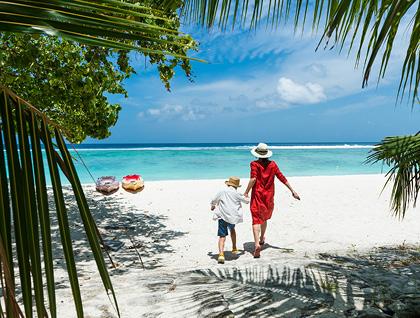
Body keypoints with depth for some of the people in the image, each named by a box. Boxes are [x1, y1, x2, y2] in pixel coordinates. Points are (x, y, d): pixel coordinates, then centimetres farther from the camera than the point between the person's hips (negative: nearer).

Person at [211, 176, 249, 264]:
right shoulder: (237, 194, 3)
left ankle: (221, 254, -23)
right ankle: (234, 248, 40)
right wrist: (246, 198, 40)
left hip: (222, 216, -1)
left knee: (222, 236, -5)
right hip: (233, 217, 1)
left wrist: (212, 206, 37)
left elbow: (213, 201, 15)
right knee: (232, 229, 30)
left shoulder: (222, 192, 6)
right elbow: (246, 201, 16)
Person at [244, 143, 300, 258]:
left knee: (256, 219, -5)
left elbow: (253, 179, -20)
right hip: (269, 196, 4)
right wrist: (292, 191, 4)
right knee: (264, 218, 23)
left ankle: (257, 244, -21)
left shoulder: (254, 164, -8)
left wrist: (246, 192, -13)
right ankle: (262, 239, 41)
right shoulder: (272, 164, 2)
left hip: (257, 195, -4)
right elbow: (282, 178, 1)